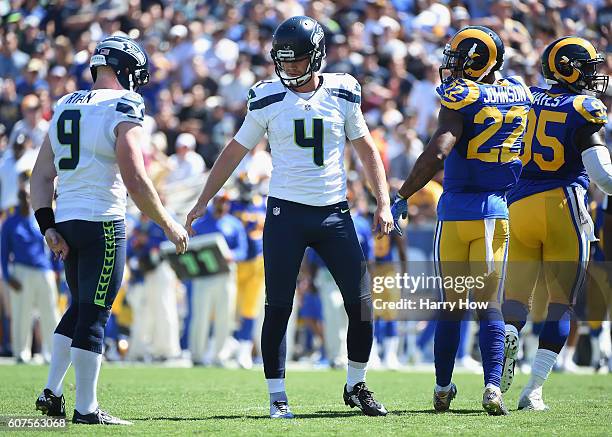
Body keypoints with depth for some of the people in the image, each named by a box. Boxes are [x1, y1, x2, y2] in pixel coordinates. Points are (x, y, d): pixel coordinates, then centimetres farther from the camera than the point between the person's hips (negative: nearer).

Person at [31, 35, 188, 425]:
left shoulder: (65, 108, 13)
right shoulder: (123, 110, -11)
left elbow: (42, 176, 11)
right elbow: (135, 181, -17)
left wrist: (48, 226, 10)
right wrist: (169, 225, -7)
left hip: (66, 220, 7)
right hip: (102, 222, -7)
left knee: (79, 308, 20)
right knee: (93, 315, -3)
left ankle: (52, 393, 16)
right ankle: (86, 408, 0)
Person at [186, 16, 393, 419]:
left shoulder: (342, 94, 2)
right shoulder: (268, 99, -1)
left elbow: (366, 149, 12)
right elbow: (235, 152, 9)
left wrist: (384, 202, 4)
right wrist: (204, 201, 8)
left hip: (334, 213, 1)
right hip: (286, 214, -1)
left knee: (361, 302, -1)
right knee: (278, 308, -2)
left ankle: (357, 386, 17)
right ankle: (277, 397, 6)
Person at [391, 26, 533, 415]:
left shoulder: (462, 99, -13)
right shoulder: (518, 95, 5)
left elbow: (437, 154, -23)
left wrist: (402, 198, -17)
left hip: (455, 211, -3)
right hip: (495, 209, 3)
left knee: (450, 305, 8)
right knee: (490, 305, 2)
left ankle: (443, 389, 16)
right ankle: (493, 386, -15)